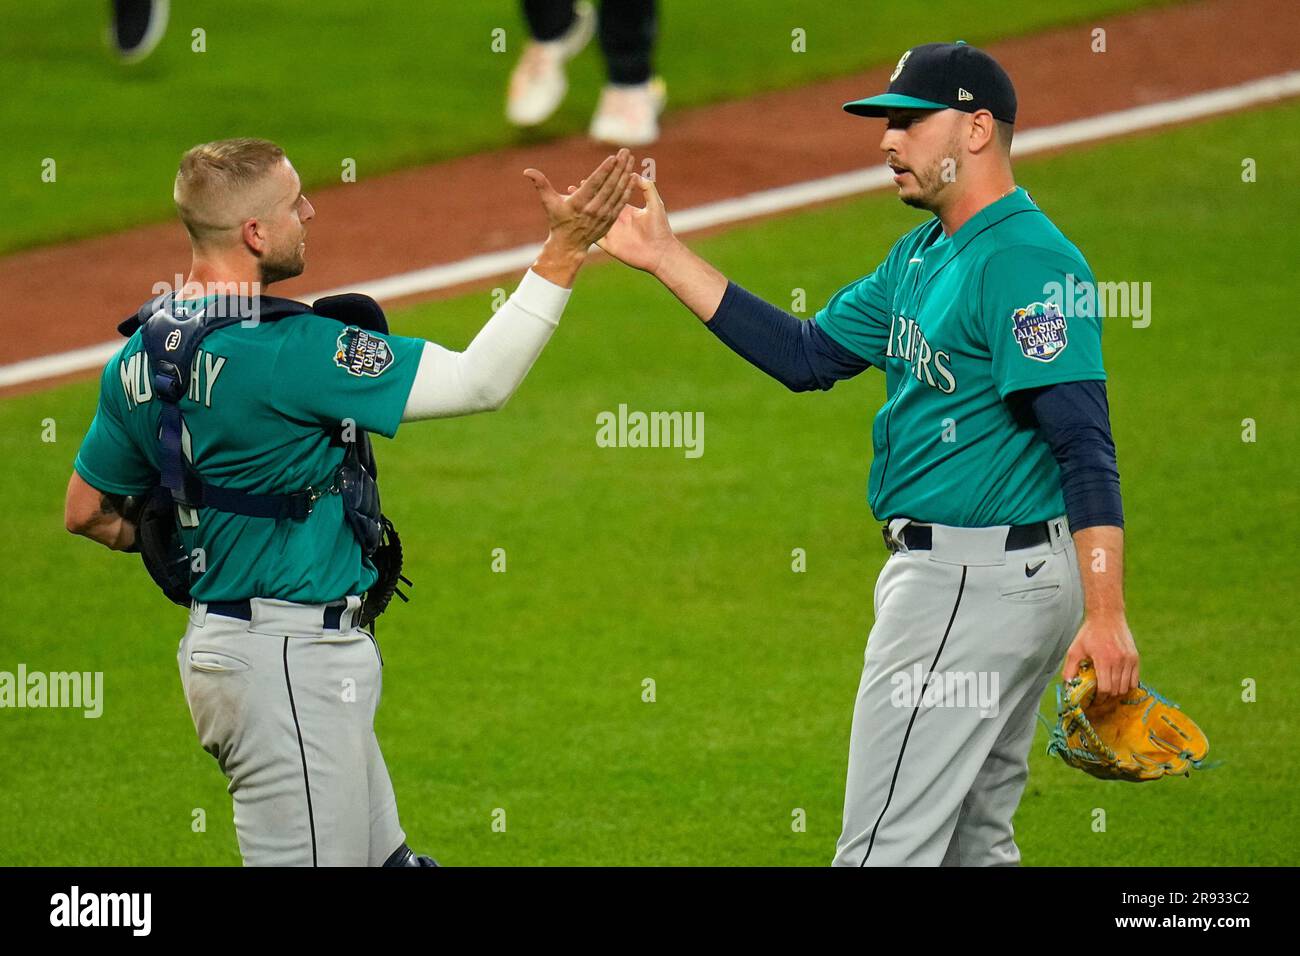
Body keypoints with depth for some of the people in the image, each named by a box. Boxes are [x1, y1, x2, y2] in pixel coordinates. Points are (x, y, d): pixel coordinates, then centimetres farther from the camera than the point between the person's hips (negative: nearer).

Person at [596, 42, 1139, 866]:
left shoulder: (1026, 259, -17)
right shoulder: (925, 255, 15)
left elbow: (1085, 447, -24)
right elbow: (809, 356, 16)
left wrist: (1105, 615, -31)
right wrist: (664, 257, 11)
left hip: (976, 582, -11)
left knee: (885, 847, -9)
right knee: (973, 844, 15)